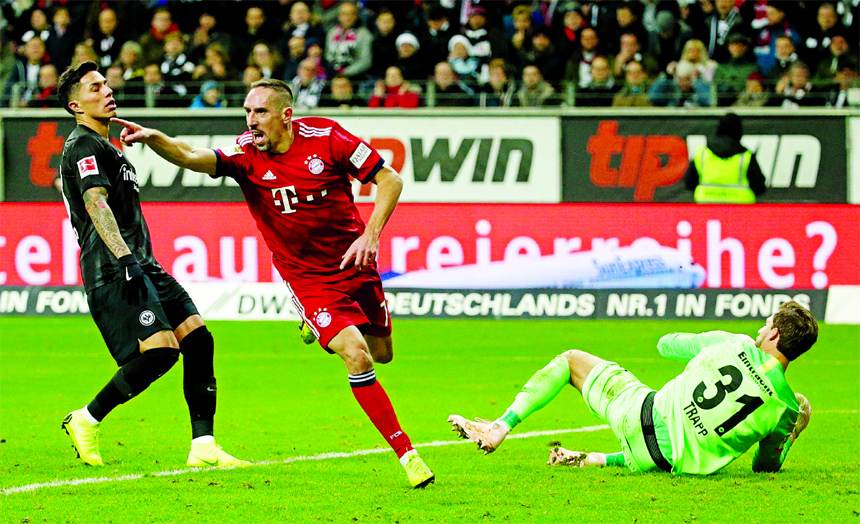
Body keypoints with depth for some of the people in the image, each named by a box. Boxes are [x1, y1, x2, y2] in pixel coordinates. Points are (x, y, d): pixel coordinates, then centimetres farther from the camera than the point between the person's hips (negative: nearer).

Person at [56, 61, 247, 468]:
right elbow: (95, 203, -20)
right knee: (160, 350, -22)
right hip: (111, 272, -10)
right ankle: (85, 421, -7)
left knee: (197, 338, -2)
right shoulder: (83, 145, -5)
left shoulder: (103, 147, 27)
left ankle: (203, 446, -4)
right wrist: (124, 258, -30)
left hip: (141, 266, 10)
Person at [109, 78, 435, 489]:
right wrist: (153, 138, -51)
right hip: (306, 278, -2)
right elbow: (193, 158, -32)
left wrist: (370, 234, -21)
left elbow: (389, 179, -10)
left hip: (354, 263, 2)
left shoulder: (325, 137, -15)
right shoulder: (246, 154, -15)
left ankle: (325, 333, 50)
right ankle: (406, 454, -9)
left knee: (381, 353, 17)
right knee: (357, 357, -18)